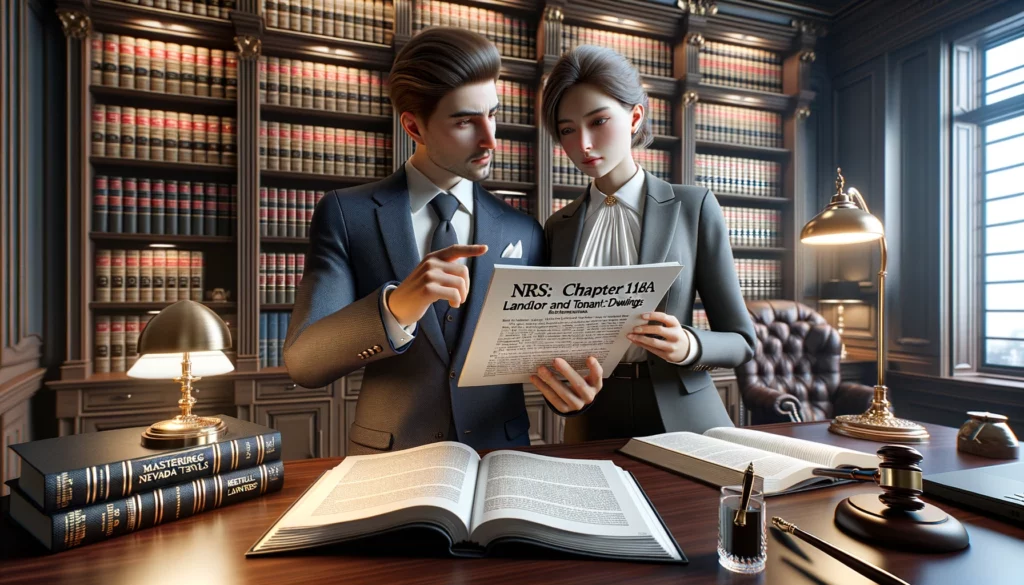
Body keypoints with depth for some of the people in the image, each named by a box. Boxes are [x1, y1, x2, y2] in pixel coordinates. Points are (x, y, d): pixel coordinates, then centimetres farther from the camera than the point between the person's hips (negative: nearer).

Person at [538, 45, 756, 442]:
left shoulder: (694, 207, -3)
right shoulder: (558, 228, 4)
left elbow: (741, 341, -1)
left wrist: (689, 346, -22)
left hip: (683, 420, -1)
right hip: (594, 424, 2)